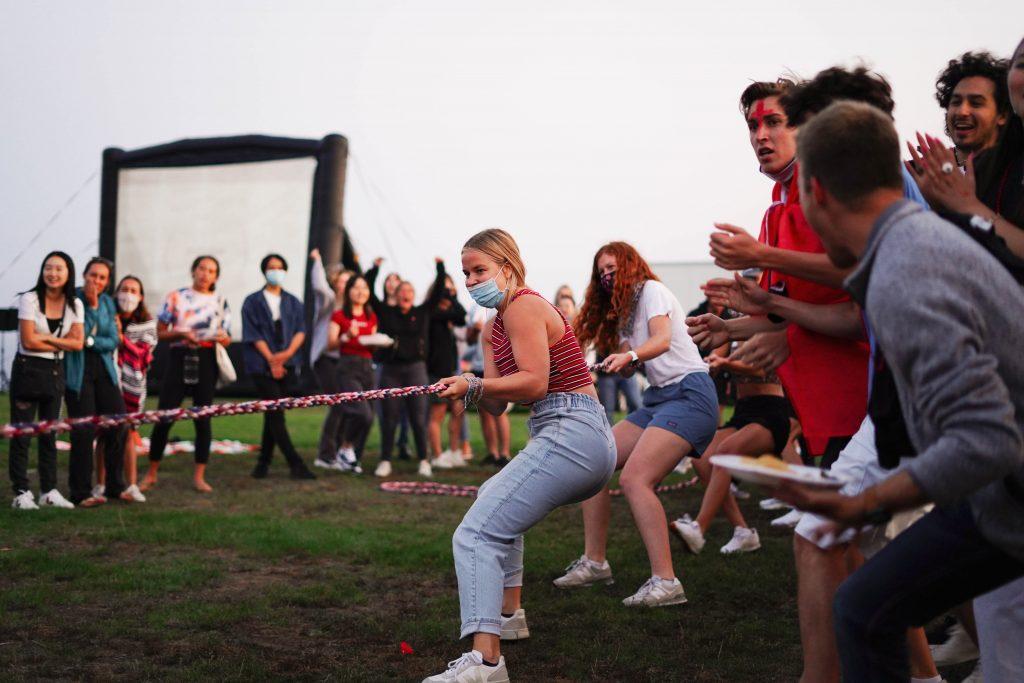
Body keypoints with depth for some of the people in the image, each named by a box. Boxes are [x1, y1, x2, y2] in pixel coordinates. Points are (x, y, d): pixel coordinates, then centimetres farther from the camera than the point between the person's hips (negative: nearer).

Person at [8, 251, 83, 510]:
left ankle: (49, 491, 14)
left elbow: (77, 343, -4)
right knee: (22, 433, -3)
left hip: (55, 372, 4)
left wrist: (47, 338, -14)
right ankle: (21, 493, 0)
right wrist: (61, 343, -8)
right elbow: (28, 341, -14)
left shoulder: (75, 305, 3)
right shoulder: (29, 299, -9)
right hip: (27, 369, -4)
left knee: (49, 433, 9)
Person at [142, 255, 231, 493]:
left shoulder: (220, 302, 9)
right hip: (179, 358, -1)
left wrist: (223, 338, -13)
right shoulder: (176, 297, 5)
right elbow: (160, 332, 4)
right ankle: (152, 473, 8)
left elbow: (227, 338, 10)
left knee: (203, 419, 1)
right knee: (164, 417, -3)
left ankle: (199, 476, 7)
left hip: (206, 360, 1)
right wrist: (181, 333, -14)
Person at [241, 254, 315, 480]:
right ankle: (295, 464, -14)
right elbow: (252, 334, -2)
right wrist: (271, 359, -11)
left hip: (286, 364, 4)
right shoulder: (252, 302, 4)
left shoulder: (293, 302, 14)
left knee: (273, 413, 5)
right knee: (275, 413, -11)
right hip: (262, 364, -4)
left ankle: (264, 462, 14)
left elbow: (300, 331, 6)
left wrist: (288, 353, -12)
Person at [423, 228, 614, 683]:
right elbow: (497, 405, 14)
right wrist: (471, 390, -5)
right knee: (495, 498, 36)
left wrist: (474, 385, -20)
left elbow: (534, 382, -19)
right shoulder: (493, 327, 21)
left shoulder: (524, 307, -8)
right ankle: (508, 614, 41)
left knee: (477, 534, -21)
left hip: (569, 436, -11)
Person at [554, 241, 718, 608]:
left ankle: (665, 582, -27)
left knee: (634, 479, -24)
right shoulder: (624, 313, 24)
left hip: (689, 392, -9)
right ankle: (594, 562, 7)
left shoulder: (651, 290, -2)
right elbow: (627, 369, 12)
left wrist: (630, 355, -38)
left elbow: (663, 340, -21)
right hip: (658, 398, 9)